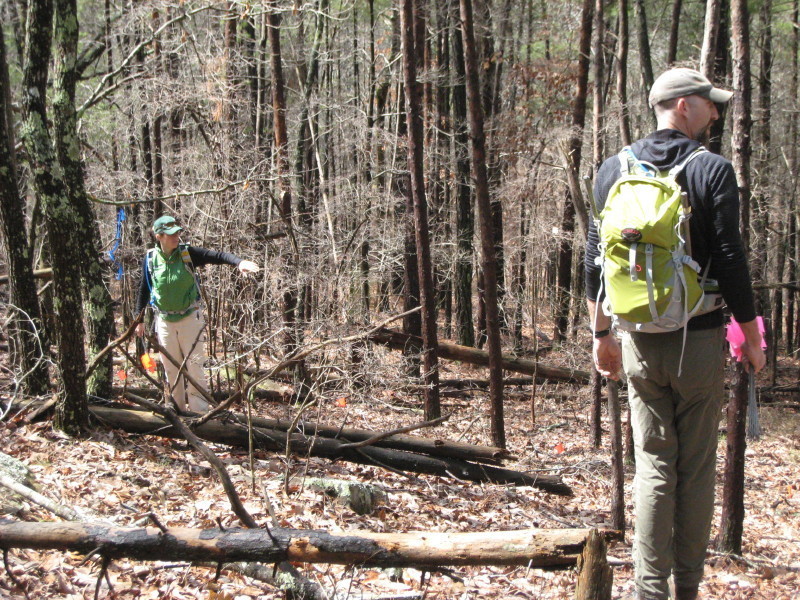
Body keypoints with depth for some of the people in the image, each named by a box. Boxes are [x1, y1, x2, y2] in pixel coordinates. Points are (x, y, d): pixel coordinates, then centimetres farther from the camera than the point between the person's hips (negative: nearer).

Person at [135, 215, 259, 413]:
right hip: (164, 321, 2)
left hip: (189, 318, -2)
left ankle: (199, 410, 1)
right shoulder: (150, 259, -3)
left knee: (194, 365, -3)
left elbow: (216, 256, -21)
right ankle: (177, 410, 21)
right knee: (170, 368, 9)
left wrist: (239, 262, -39)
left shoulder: (188, 253, -9)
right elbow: (143, 290, 10)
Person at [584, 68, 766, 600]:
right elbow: (729, 260, -10)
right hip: (700, 340, -3)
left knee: (653, 467, 8)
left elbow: (595, 261, 8)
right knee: (697, 470, 7)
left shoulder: (614, 170, 5)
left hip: (639, 342, 4)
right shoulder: (712, 170, -8)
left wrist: (602, 333, 16)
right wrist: (752, 335, 0)